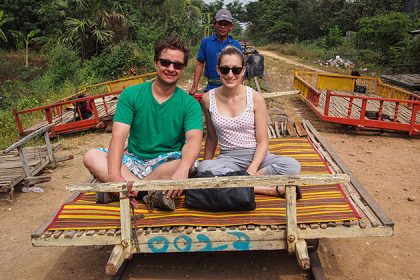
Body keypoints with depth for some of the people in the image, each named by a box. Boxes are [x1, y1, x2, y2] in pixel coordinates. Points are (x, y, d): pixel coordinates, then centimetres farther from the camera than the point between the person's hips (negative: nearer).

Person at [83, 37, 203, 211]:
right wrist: (114, 176, -30)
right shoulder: (131, 95, -2)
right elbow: (118, 137, -12)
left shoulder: (190, 104, -4)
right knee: (91, 156, -22)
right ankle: (150, 192, -32)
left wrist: (182, 170, -44)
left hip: (167, 163, -1)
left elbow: (194, 139, -22)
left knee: (188, 164, -33)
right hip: (133, 160, 2)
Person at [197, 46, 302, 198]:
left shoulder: (255, 98, -7)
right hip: (227, 158, 1)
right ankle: (272, 189, -27)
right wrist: (206, 162, 8)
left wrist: (251, 171, -20)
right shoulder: (208, 99, -2)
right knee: (203, 168, -34)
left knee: (293, 166, -28)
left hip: (256, 156, -1)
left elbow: (262, 141, -6)